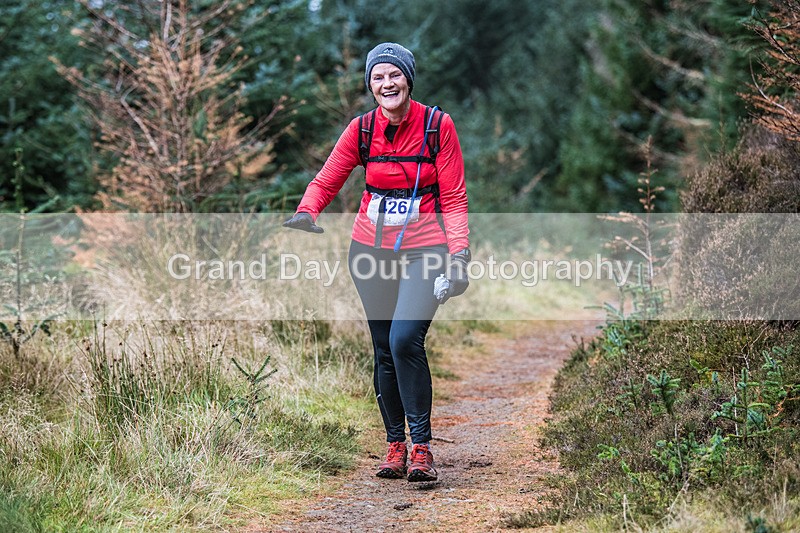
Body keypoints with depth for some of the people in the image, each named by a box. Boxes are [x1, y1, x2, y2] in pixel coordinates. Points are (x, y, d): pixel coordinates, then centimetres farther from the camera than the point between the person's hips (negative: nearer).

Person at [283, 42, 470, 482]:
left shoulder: (437, 125, -5)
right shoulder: (362, 129, 1)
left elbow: (453, 198, -3)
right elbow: (327, 180, 4)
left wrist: (459, 253, -12)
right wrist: (307, 213, -17)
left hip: (423, 250, -3)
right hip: (371, 250, 3)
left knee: (405, 340, -21)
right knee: (384, 351, 6)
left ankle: (421, 446, -13)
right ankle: (395, 445, 19)